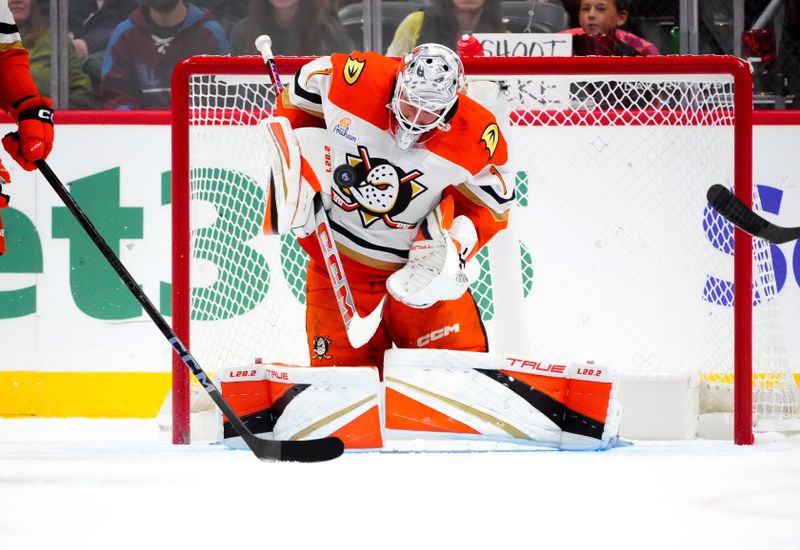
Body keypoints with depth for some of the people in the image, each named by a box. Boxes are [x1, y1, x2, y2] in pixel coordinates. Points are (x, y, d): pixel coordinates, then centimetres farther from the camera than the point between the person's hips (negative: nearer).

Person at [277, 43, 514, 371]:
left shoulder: (477, 138, -18)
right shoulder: (355, 78, -20)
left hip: (416, 257, 0)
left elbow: (491, 205, -2)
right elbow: (296, 101, 0)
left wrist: (453, 246, -18)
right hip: (336, 257, 0)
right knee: (340, 365, -2)